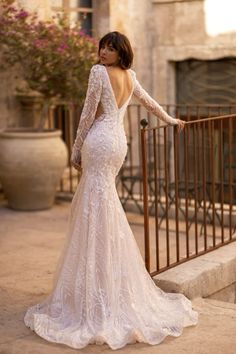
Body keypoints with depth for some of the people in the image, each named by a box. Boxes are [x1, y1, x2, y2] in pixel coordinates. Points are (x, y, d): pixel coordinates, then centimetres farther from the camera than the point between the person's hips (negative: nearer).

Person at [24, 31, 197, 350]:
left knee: (96, 213, -8)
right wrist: (170, 120, 49)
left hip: (100, 141, -8)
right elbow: (149, 101, 31)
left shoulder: (99, 72, -6)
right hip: (119, 142, 8)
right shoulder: (130, 76, 16)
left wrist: (76, 151, 2)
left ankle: (98, 302, -6)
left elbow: (88, 114, -6)